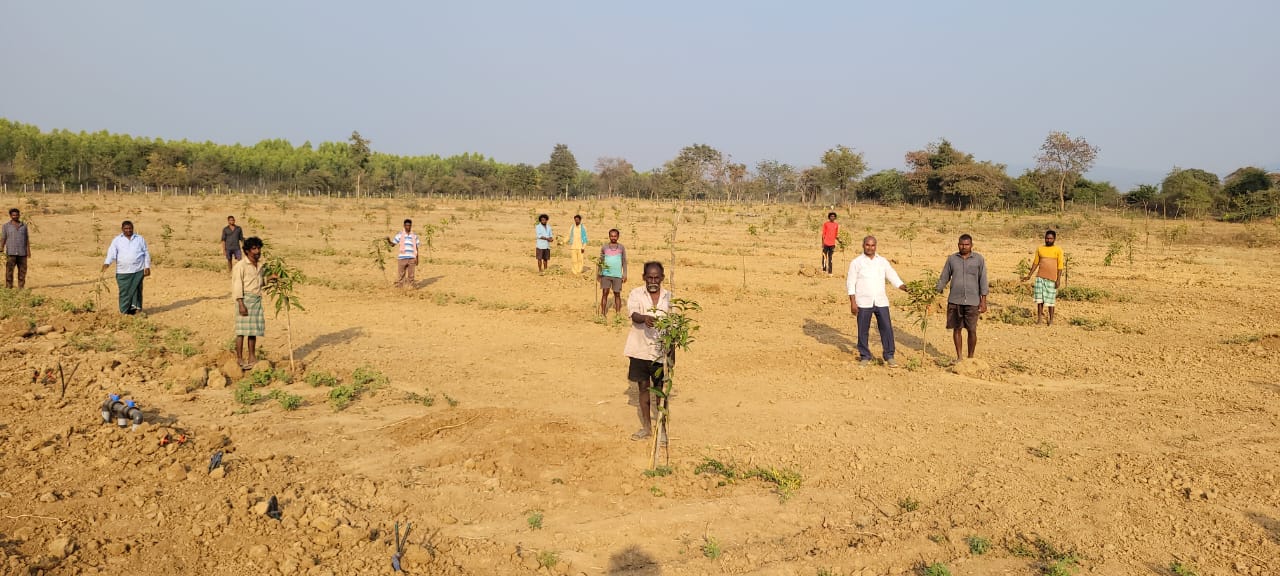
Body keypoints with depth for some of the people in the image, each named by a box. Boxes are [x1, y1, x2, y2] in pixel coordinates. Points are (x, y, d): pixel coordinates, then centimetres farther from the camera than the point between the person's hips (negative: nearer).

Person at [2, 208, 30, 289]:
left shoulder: (24, 225, 10)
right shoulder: (6, 226, 3)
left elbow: (27, 238, 10)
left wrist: (28, 250, 2)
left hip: (22, 253, 2)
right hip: (11, 253, -2)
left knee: (22, 271, 2)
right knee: (9, 271, -6)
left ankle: (21, 288, 7)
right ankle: (8, 288, -5)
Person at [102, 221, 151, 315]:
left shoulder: (140, 239, 11)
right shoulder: (117, 240, 8)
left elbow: (146, 253, 12)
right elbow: (111, 252, -4)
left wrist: (147, 267, 4)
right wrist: (107, 263, -21)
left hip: (138, 270, 0)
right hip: (123, 271, 0)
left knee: (136, 289, -2)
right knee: (124, 291, 0)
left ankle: (136, 307, 3)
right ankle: (125, 311, 6)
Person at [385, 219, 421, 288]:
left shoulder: (414, 236, 10)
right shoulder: (399, 235, 5)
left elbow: (416, 248, 13)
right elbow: (392, 244, 2)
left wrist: (417, 259, 8)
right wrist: (388, 240, -19)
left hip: (411, 259, 1)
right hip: (402, 258, -1)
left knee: (411, 276, 2)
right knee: (401, 275, 1)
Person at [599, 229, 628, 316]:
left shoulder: (621, 248, 5)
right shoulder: (604, 247, 5)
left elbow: (624, 262, 8)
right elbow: (601, 261, 10)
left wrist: (625, 274, 1)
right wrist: (599, 273, 4)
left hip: (617, 275, 0)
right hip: (606, 274, 0)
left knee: (617, 294, 4)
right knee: (605, 293, -4)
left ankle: (618, 313, 11)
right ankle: (602, 313, 0)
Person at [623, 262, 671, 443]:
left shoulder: (669, 297, 2)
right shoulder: (636, 294, -3)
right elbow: (634, 314, -20)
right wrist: (644, 318, -43)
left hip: (661, 351, 0)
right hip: (640, 349, 0)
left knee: (660, 389, 5)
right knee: (643, 386, 10)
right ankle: (646, 426, 24)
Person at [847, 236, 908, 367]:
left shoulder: (883, 261, 10)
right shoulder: (856, 262, 2)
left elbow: (893, 277, 8)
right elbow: (851, 283, 0)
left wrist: (905, 288, -9)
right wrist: (852, 302, -7)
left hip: (881, 302, 2)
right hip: (863, 303, -2)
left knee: (887, 328, -2)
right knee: (863, 330, 3)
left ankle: (889, 356, 7)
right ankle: (865, 357, 16)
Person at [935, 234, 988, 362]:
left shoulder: (979, 259, 1)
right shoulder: (952, 259, 6)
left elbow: (983, 280, 0)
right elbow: (944, 278, 8)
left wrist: (983, 300, -5)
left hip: (972, 302, -2)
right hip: (954, 301, 2)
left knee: (972, 330, 1)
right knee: (956, 329, 7)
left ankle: (970, 358, 15)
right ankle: (959, 357, 18)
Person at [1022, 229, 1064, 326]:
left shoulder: (1058, 250, 0)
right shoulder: (1040, 249, 9)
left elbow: (1060, 265, -3)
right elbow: (1035, 263, 14)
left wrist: (1058, 279, -10)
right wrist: (1029, 275, 10)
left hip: (1052, 278, -3)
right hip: (1040, 277, 3)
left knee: (1050, 299, -1)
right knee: (1039, 297, -4)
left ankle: (1051, 319, 9)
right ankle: (1039, 316, 4)